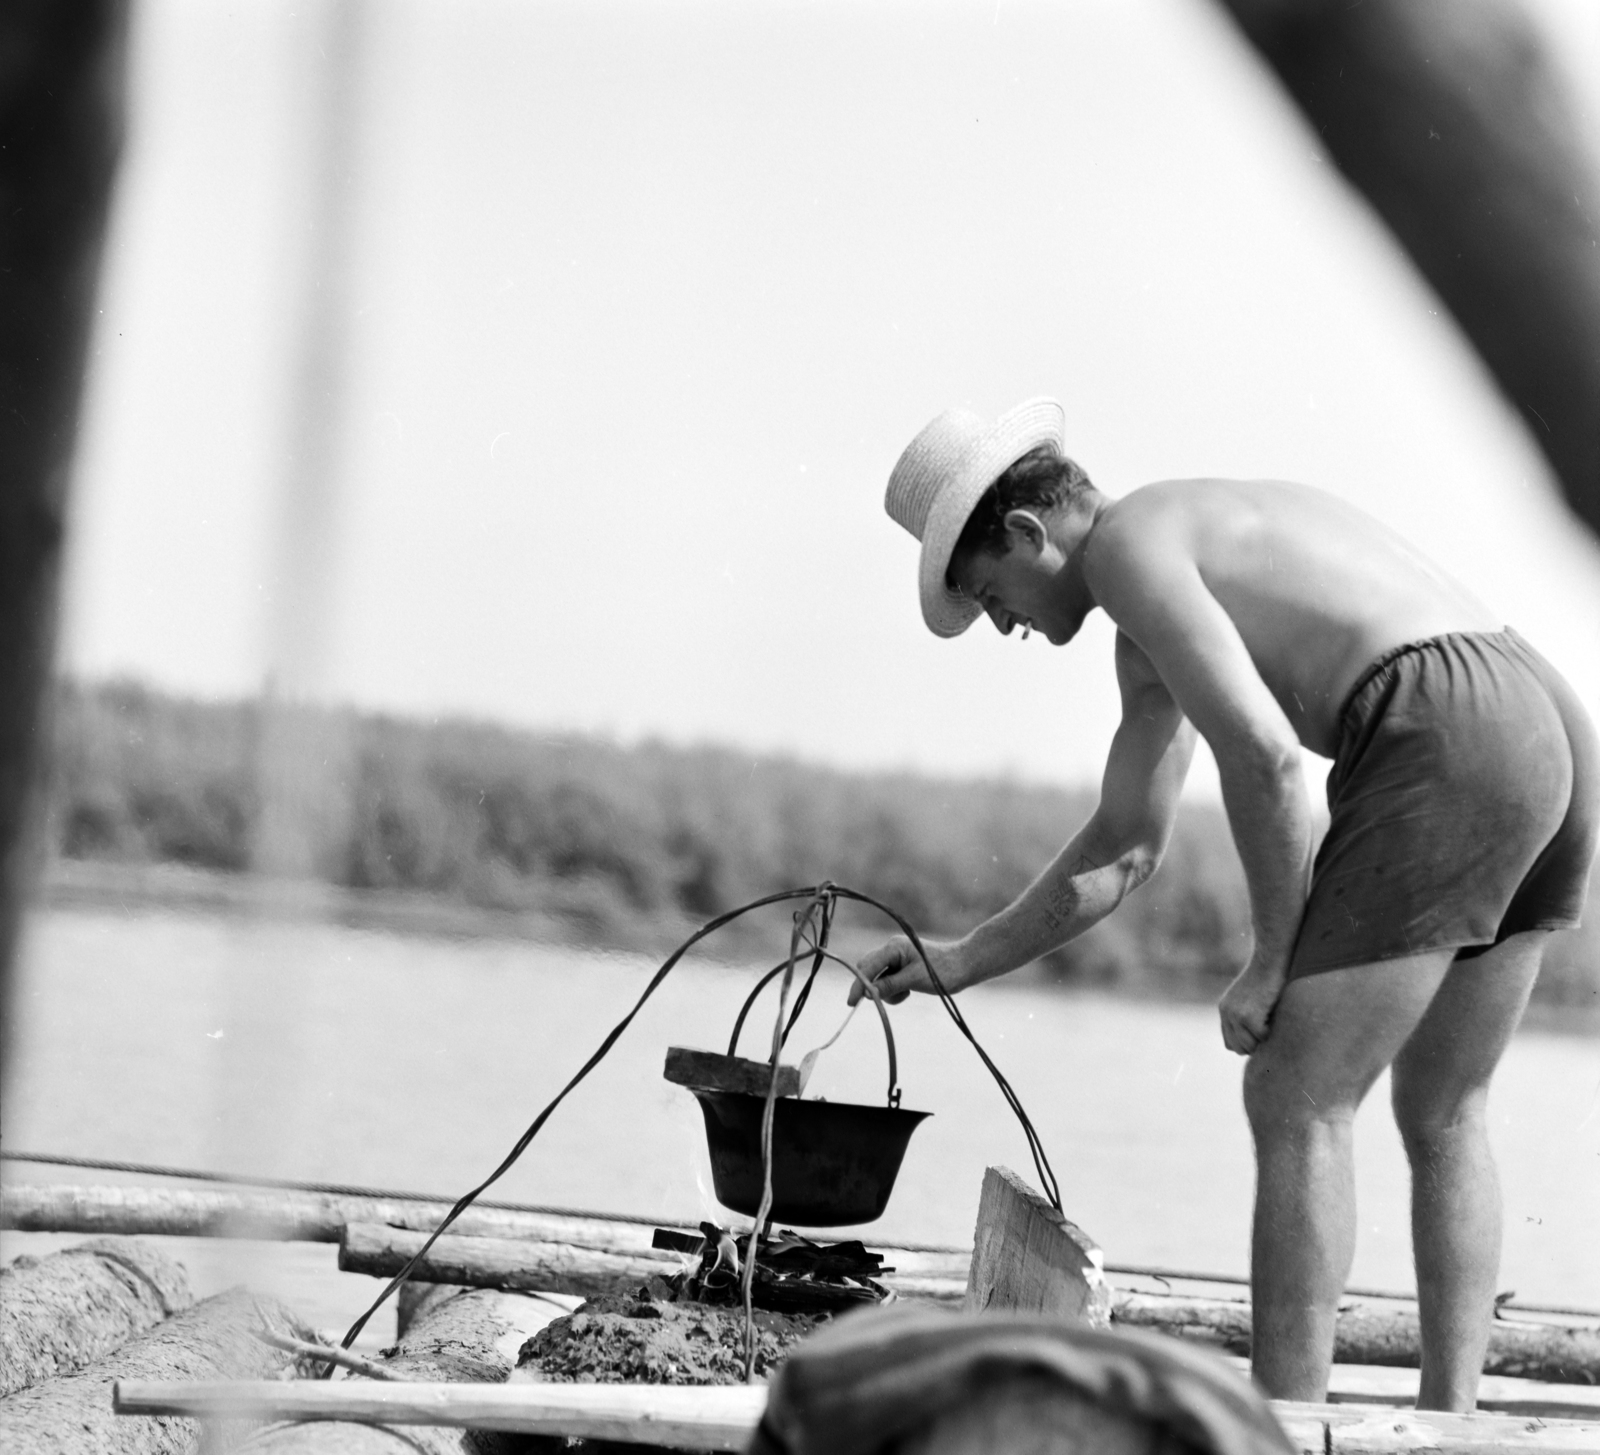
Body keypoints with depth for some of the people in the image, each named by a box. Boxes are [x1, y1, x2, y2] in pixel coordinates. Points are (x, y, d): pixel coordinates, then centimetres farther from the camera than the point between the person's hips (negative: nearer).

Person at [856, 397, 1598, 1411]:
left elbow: (1263, 754, -13)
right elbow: (1128, 848, 37)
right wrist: (965, 962, 37)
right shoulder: (1150, 639, 30)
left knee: (1298, 1106, -2)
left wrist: (1273, 962, -3)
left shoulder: (1127, 542, 0)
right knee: (1443, 1119, 19)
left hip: (1445, 740, -10)